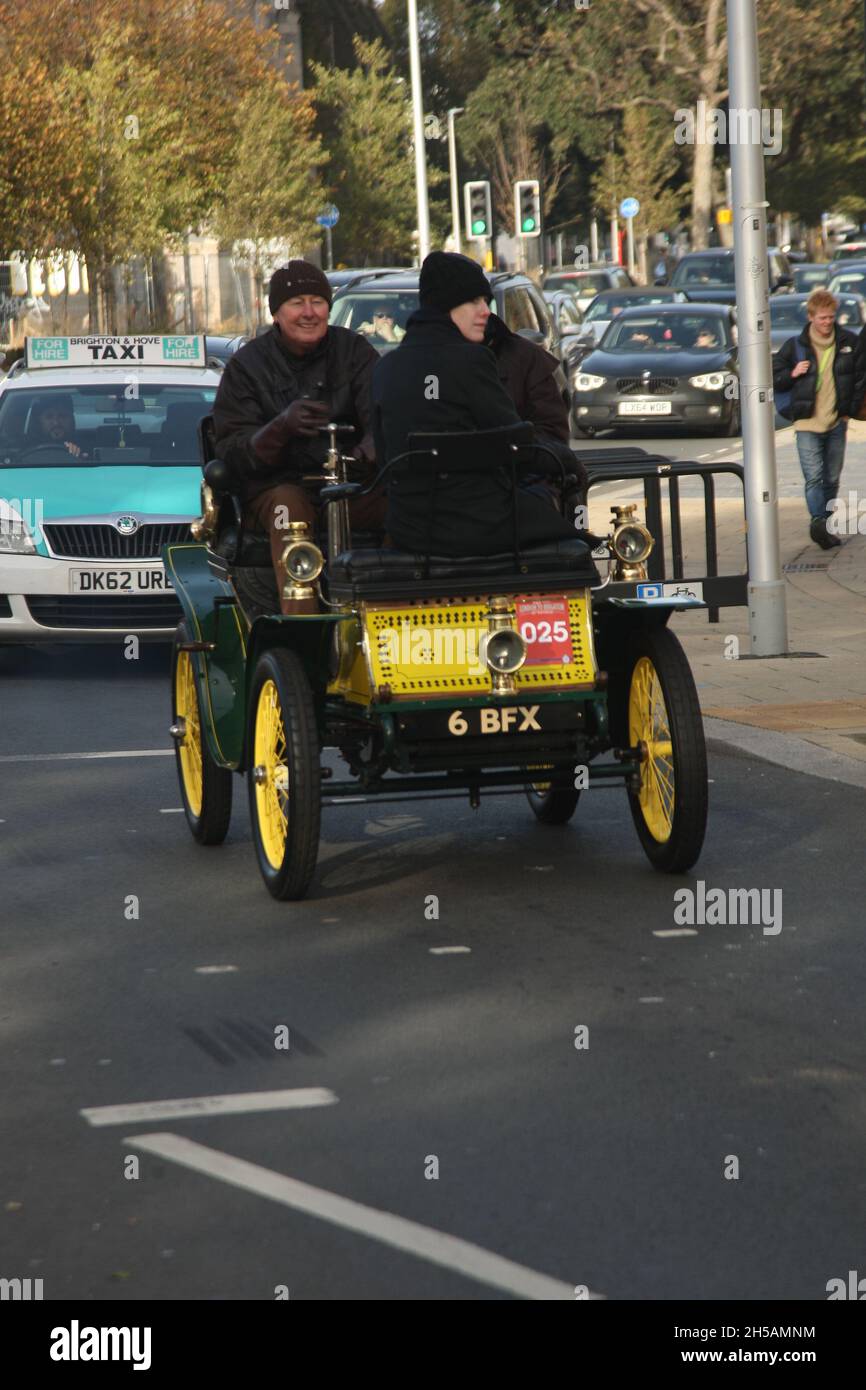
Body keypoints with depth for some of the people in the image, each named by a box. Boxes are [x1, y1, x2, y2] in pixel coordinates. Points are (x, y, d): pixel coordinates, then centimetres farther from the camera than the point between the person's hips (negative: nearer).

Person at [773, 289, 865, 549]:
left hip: (836, 423, 3)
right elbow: (773, 379, 6)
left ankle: (825, 527, 20)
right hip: (807, 423, -3)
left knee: (832, 479, 10)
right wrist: (792, 374, -14)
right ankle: (818, 521, -27)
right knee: (813, 478, -16)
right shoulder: (795, 346, -1)